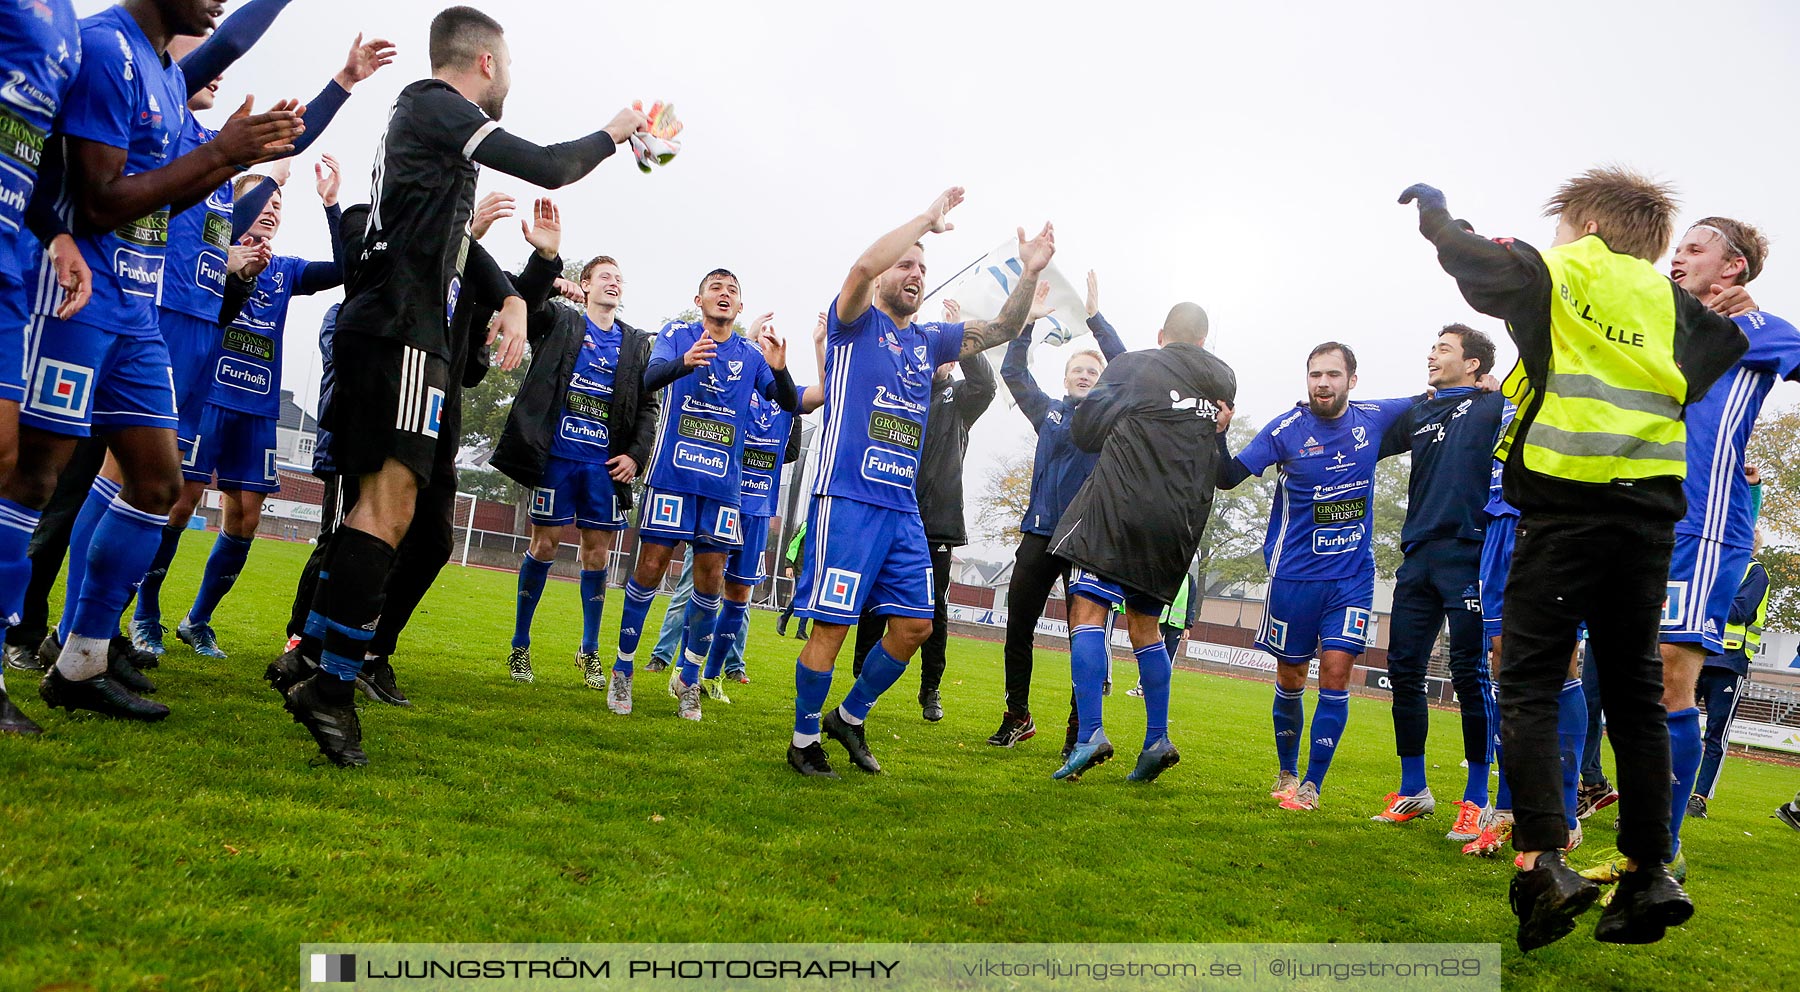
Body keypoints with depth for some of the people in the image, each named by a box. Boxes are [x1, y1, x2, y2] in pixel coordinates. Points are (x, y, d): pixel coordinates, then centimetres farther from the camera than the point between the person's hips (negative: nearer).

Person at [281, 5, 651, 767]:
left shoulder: (420, 118, 26)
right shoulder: (438, 108, -4)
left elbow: (455, 238, 28)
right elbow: (548, 168, -7)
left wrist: (511, 297, 16)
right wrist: (614, 133, 10)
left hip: (377, 329, 10)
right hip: (404, 332, -10)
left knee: (377, 501, 11)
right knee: (390, 506, -15)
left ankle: (310, 654, 15)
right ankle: (333, 686, -18)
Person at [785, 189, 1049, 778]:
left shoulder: (928, 341, 19)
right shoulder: (857, 323, 1)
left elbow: (1002, 330, 17)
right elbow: (864, 266, -19)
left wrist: (1029, 273, 4)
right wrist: (926, 219, -12)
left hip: (903, 507, 7)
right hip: (847, 498, -7)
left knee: (915, 624, 7)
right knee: (832, 625, -5)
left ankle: (849, 717, 26)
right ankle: (804, 739, 12)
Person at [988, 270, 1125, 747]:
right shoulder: (1048, 412, 17)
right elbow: (1013, 371, 11)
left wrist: (1095, 317, -6)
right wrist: (1027, 318, 2)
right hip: (1040, 533, 3)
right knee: (1018, 627, 4)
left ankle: (1079, 733, 2)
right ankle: (1017, 717, 18)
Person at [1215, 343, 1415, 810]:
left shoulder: (1374, 418, 1)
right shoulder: (1286, 429, -9)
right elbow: (1228, 477, -10)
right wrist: (1219, 433, -27)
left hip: (1353, 574, 2)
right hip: (1294, 574, -1)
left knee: (1336, 670, -7)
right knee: (1291, 677, 8)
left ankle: (1311, 785, 2)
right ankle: (1286, 773, 27)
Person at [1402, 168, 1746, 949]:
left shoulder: (1557, 274, 6)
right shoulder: (1668, 300, 19)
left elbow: (1475, 261, 13)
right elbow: (1730, 350, 25)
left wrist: (1435, 213, 31)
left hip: (1567, 509, -5)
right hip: (1650, 512, 5)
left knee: (1530, 683, -4)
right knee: (1634, 690, 10)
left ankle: (1542, 858, -17)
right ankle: (1649, 871, 9)